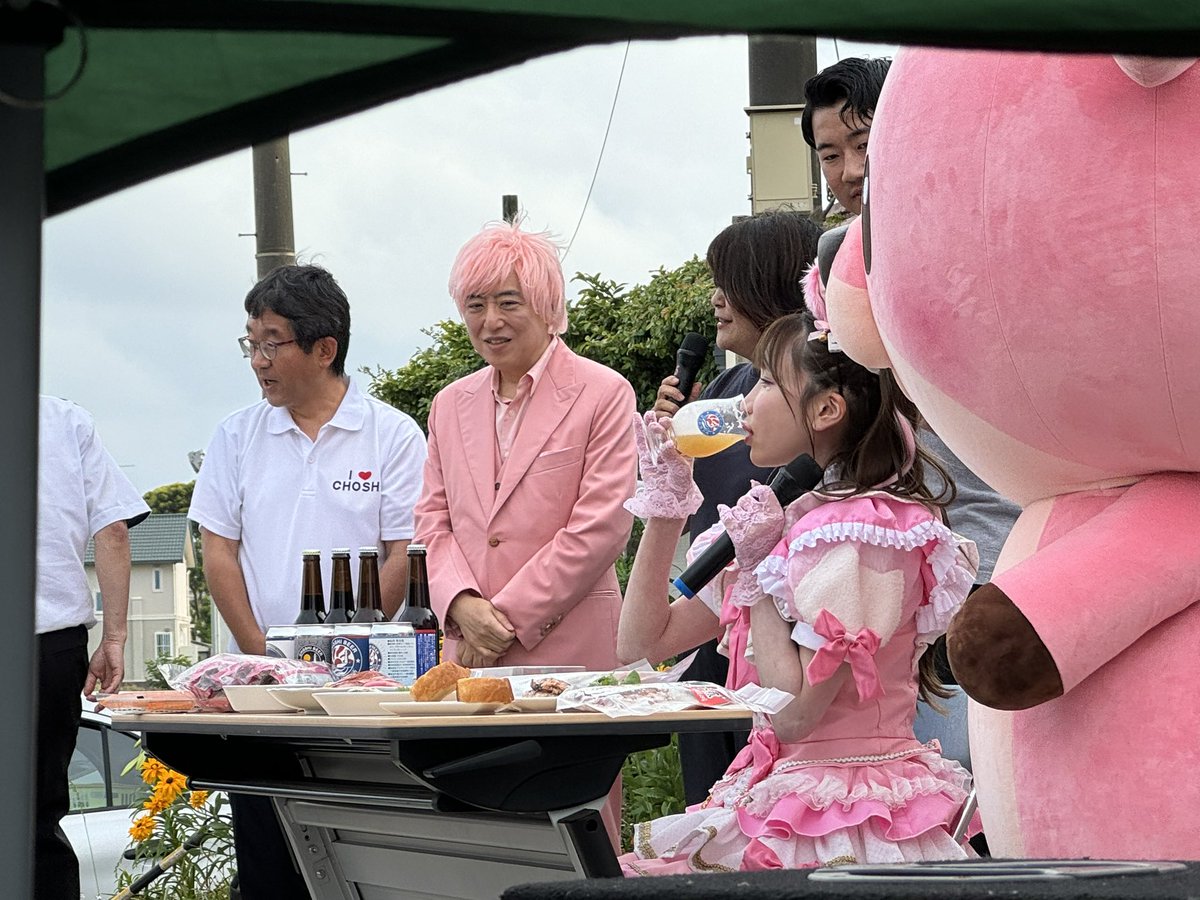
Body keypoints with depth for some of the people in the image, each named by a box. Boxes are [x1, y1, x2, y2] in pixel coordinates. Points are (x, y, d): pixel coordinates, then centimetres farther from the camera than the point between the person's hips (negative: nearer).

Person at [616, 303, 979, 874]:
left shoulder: (862, 532, -14)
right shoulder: (789, 522, 13)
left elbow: (792, 711, -17)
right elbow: (641, 642, 13)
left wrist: (758, 572, -11)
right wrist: (666, 505, 10)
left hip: (841, 818, -8)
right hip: (786, 798, 8)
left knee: (628, 876, -18)